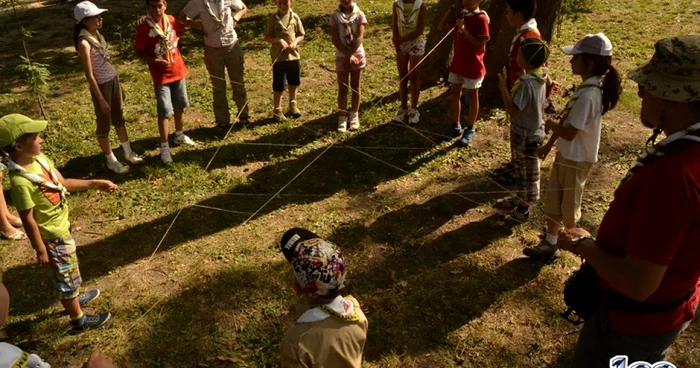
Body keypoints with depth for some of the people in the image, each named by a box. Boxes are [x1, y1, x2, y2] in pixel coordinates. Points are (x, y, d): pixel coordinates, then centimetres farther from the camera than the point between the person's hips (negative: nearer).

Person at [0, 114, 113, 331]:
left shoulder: (39, 159, -8)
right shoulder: (20, 181, -32)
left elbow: (63, 183, 4)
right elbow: (28, 219, -24)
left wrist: (94, 184, -4)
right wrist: (40, 250, -16)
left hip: (62, 227, 8)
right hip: (53, 235, -8)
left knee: (67, 273, 30)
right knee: (68, 276, 11)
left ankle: (74, 298, 55)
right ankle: (79, 320, 31)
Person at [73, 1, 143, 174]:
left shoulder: (96, 33, 3)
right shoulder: (84, 43, -22)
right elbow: (89, 75, -20)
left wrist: (118, 84, 16)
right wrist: (101, 99, -17)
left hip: (113, 79, 8)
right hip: (101, 85, -8)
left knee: (119, 117, 20)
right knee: (104, 124, 8)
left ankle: (128, 153, 36)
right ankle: (111, 161, 22)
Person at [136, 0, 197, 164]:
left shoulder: (172, 20, -2)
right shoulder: (144, 28, -15)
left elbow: (181, 30, 20)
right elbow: (140, 52, -12)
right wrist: (155, 61, -26)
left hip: (178, 70, 5)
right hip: (161, 76, -5)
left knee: (179, 106, 18)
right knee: (165, 112, -3)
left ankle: (179, 135, 37)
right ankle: (164, 146, 8)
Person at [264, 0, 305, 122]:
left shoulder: (295, 17, 0)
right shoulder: (273, 19, -6)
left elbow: (301, 35, 5)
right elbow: (267, 37, -6)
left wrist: (295, 41, -15)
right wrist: (278, 40, -23)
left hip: (294, 55, 3)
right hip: (279, 57, -3)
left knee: (293, 83, 17)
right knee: (279, 86, 3)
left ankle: (293, 105, 37)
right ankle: (277, 111, 15)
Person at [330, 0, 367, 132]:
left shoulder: (359, 14, -5)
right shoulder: (335, 16, -5)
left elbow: (360, 37, -13)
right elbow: (335, 39, -10)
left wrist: (351, 54, -23)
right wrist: (348, 55, -18)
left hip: (357, 55, 0)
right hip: (341, 56, 0)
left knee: (355, 86, 11)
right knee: (342, 88, 3)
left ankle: (354, 115, 22)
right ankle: (342, 118, 9)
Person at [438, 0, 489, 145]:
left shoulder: (481, 19, -17)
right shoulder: (460, 14, 4)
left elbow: (480, 45, -22)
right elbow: (442, 26, 10)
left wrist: (464, 30, -28)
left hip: (473, 66, -7)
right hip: (457, 63, 7)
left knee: (472, 96, 8)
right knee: (454, 93, 14)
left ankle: (470, 129, 20)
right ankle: (456, 126, 28)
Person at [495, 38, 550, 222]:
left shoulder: (528, 83, -30)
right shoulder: (539, 77, -1)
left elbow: (513, 110, -30)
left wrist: (503, 85, -28)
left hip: (527, 136, -9)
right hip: (529, 131, 9)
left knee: (529, 174, 8)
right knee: (523, 170, 24)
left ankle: (523, 210, 24)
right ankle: (520, 199, 41)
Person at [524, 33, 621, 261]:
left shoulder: (588, 95, -28)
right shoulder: (589, 88, 3)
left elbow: (569, 132, -25)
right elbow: (567, 122, 9)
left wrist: (550, 125, -6)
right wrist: (549, 145, 13)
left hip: (576, 160, -9)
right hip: (567, 154, 9)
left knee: (569, 207, 10)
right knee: (553, 201, 16)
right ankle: (549, 244, 29)